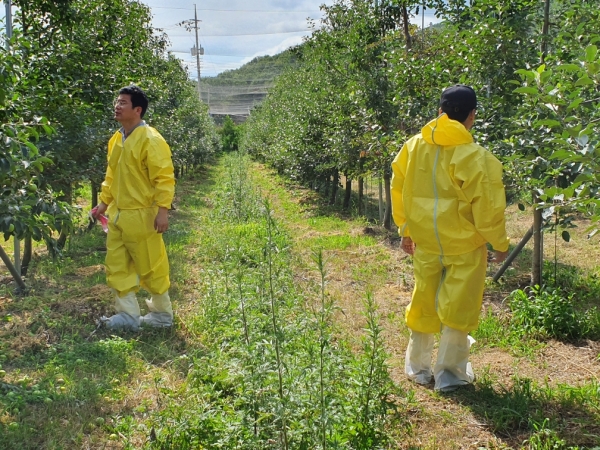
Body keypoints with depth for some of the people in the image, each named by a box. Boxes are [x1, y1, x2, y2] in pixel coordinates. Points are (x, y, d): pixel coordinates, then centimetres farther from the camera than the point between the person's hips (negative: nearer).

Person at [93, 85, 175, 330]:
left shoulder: (150, 140, -15)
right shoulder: (116, 139, 11)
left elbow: (164, 178, -18)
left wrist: (162, 210, -23)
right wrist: (104, 202, 17)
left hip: (141, 215, -8)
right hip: (117, 214, 8)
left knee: (151, 268, 5)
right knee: (117, 267, 11)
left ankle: (163, 314, 22)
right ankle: (128, 314, 22)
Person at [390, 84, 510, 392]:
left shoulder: (413, 148, -3)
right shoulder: (475, 158, -18)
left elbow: (399, 193, 6)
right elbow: (487, 208, -14)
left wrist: (405, 231, 19)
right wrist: (500, 243, 2)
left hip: (425, 243, 5)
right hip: (465, 245, -4)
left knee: (423, 303, 18)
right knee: (458, 308, 9)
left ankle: (417, 367, 31)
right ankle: (449, 373, 19)